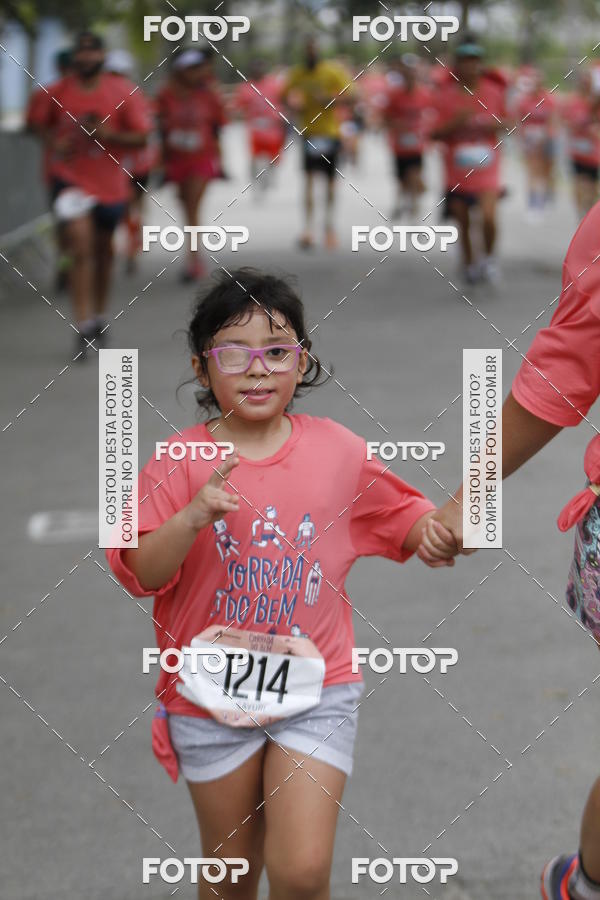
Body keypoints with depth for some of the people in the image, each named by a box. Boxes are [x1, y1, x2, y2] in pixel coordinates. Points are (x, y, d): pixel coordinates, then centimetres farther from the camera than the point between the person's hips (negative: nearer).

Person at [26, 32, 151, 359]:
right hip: (71, 180, -2)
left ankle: (99, 313, 40)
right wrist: (53, 140, -9)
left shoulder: (123, 92, -6)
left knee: (102, 248, 19)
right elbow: (37, 122, 12)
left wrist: (109, 135, -22)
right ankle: (85, 327, -17)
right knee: (81, 249, -15)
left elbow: (140, 136, -5)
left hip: (109, 181, 2)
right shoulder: (57, 92, -4)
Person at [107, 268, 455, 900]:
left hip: (316, 688, 0)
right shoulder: (180, 462, -8)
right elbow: (141, 575, -13)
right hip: (212, 691, 0)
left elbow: (403, 516, 10)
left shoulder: (339, 451, -2)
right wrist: (192, 517, -30)